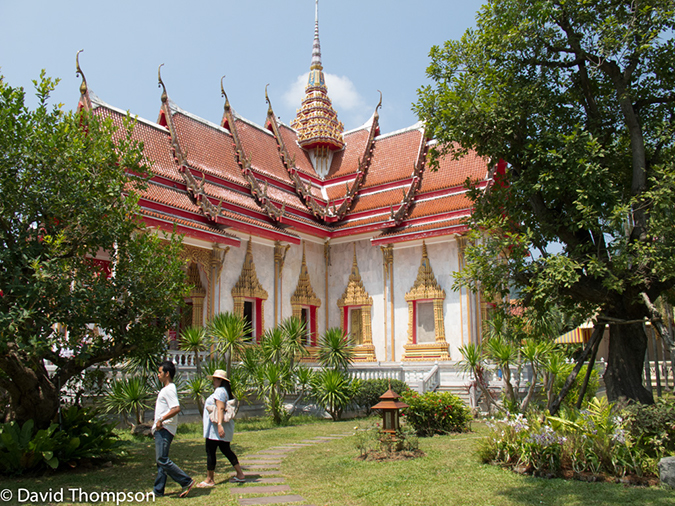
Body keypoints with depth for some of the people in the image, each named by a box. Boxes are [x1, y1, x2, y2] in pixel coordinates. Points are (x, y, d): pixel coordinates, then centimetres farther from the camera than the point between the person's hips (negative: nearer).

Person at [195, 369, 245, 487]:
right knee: (226, 450, 13)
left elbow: (220, 408, -25)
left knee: (210, 452, -2)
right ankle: (240, 474, 14)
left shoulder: (219, 391, -14)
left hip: (215, 429, -10)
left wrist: (219, 424, -32)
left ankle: (209, 480, 6)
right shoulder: (225, 391, 17)